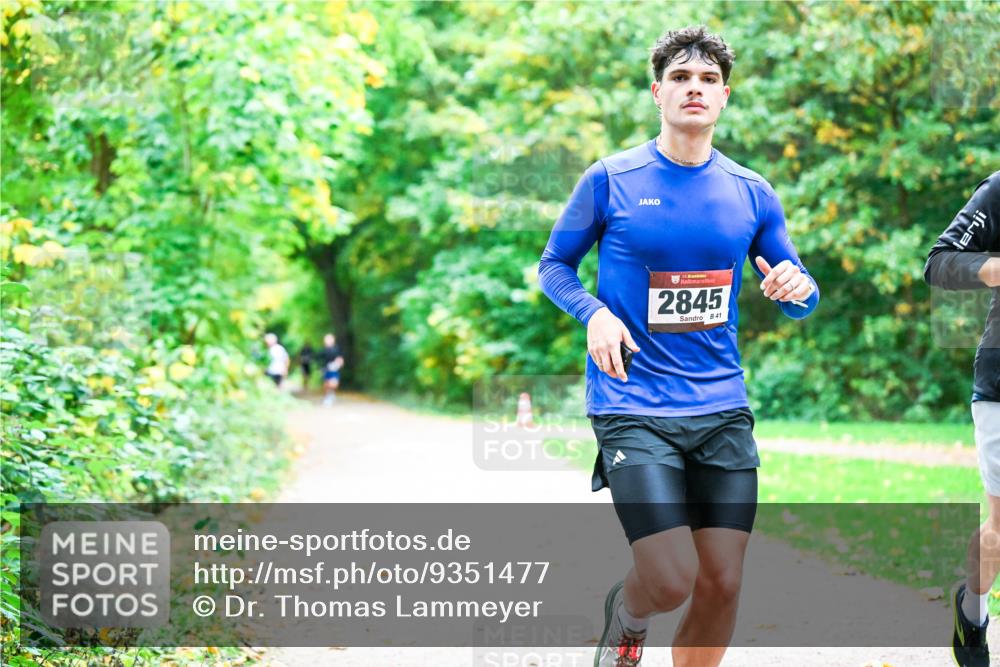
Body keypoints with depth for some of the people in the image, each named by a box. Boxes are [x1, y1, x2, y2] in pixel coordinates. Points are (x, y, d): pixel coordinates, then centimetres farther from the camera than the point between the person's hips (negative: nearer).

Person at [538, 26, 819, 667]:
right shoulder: (610, 180, -2)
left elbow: (799, 293, 14)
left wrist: (797, 289, -10)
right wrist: (593, 312, -12)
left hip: (723, 409, 4)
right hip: (632, 409, -3)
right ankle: (625, 615, 22)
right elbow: (554, 265, 8)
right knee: (673, 581, -14)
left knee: (723, 584, 0)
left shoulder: (752, 193, 7)